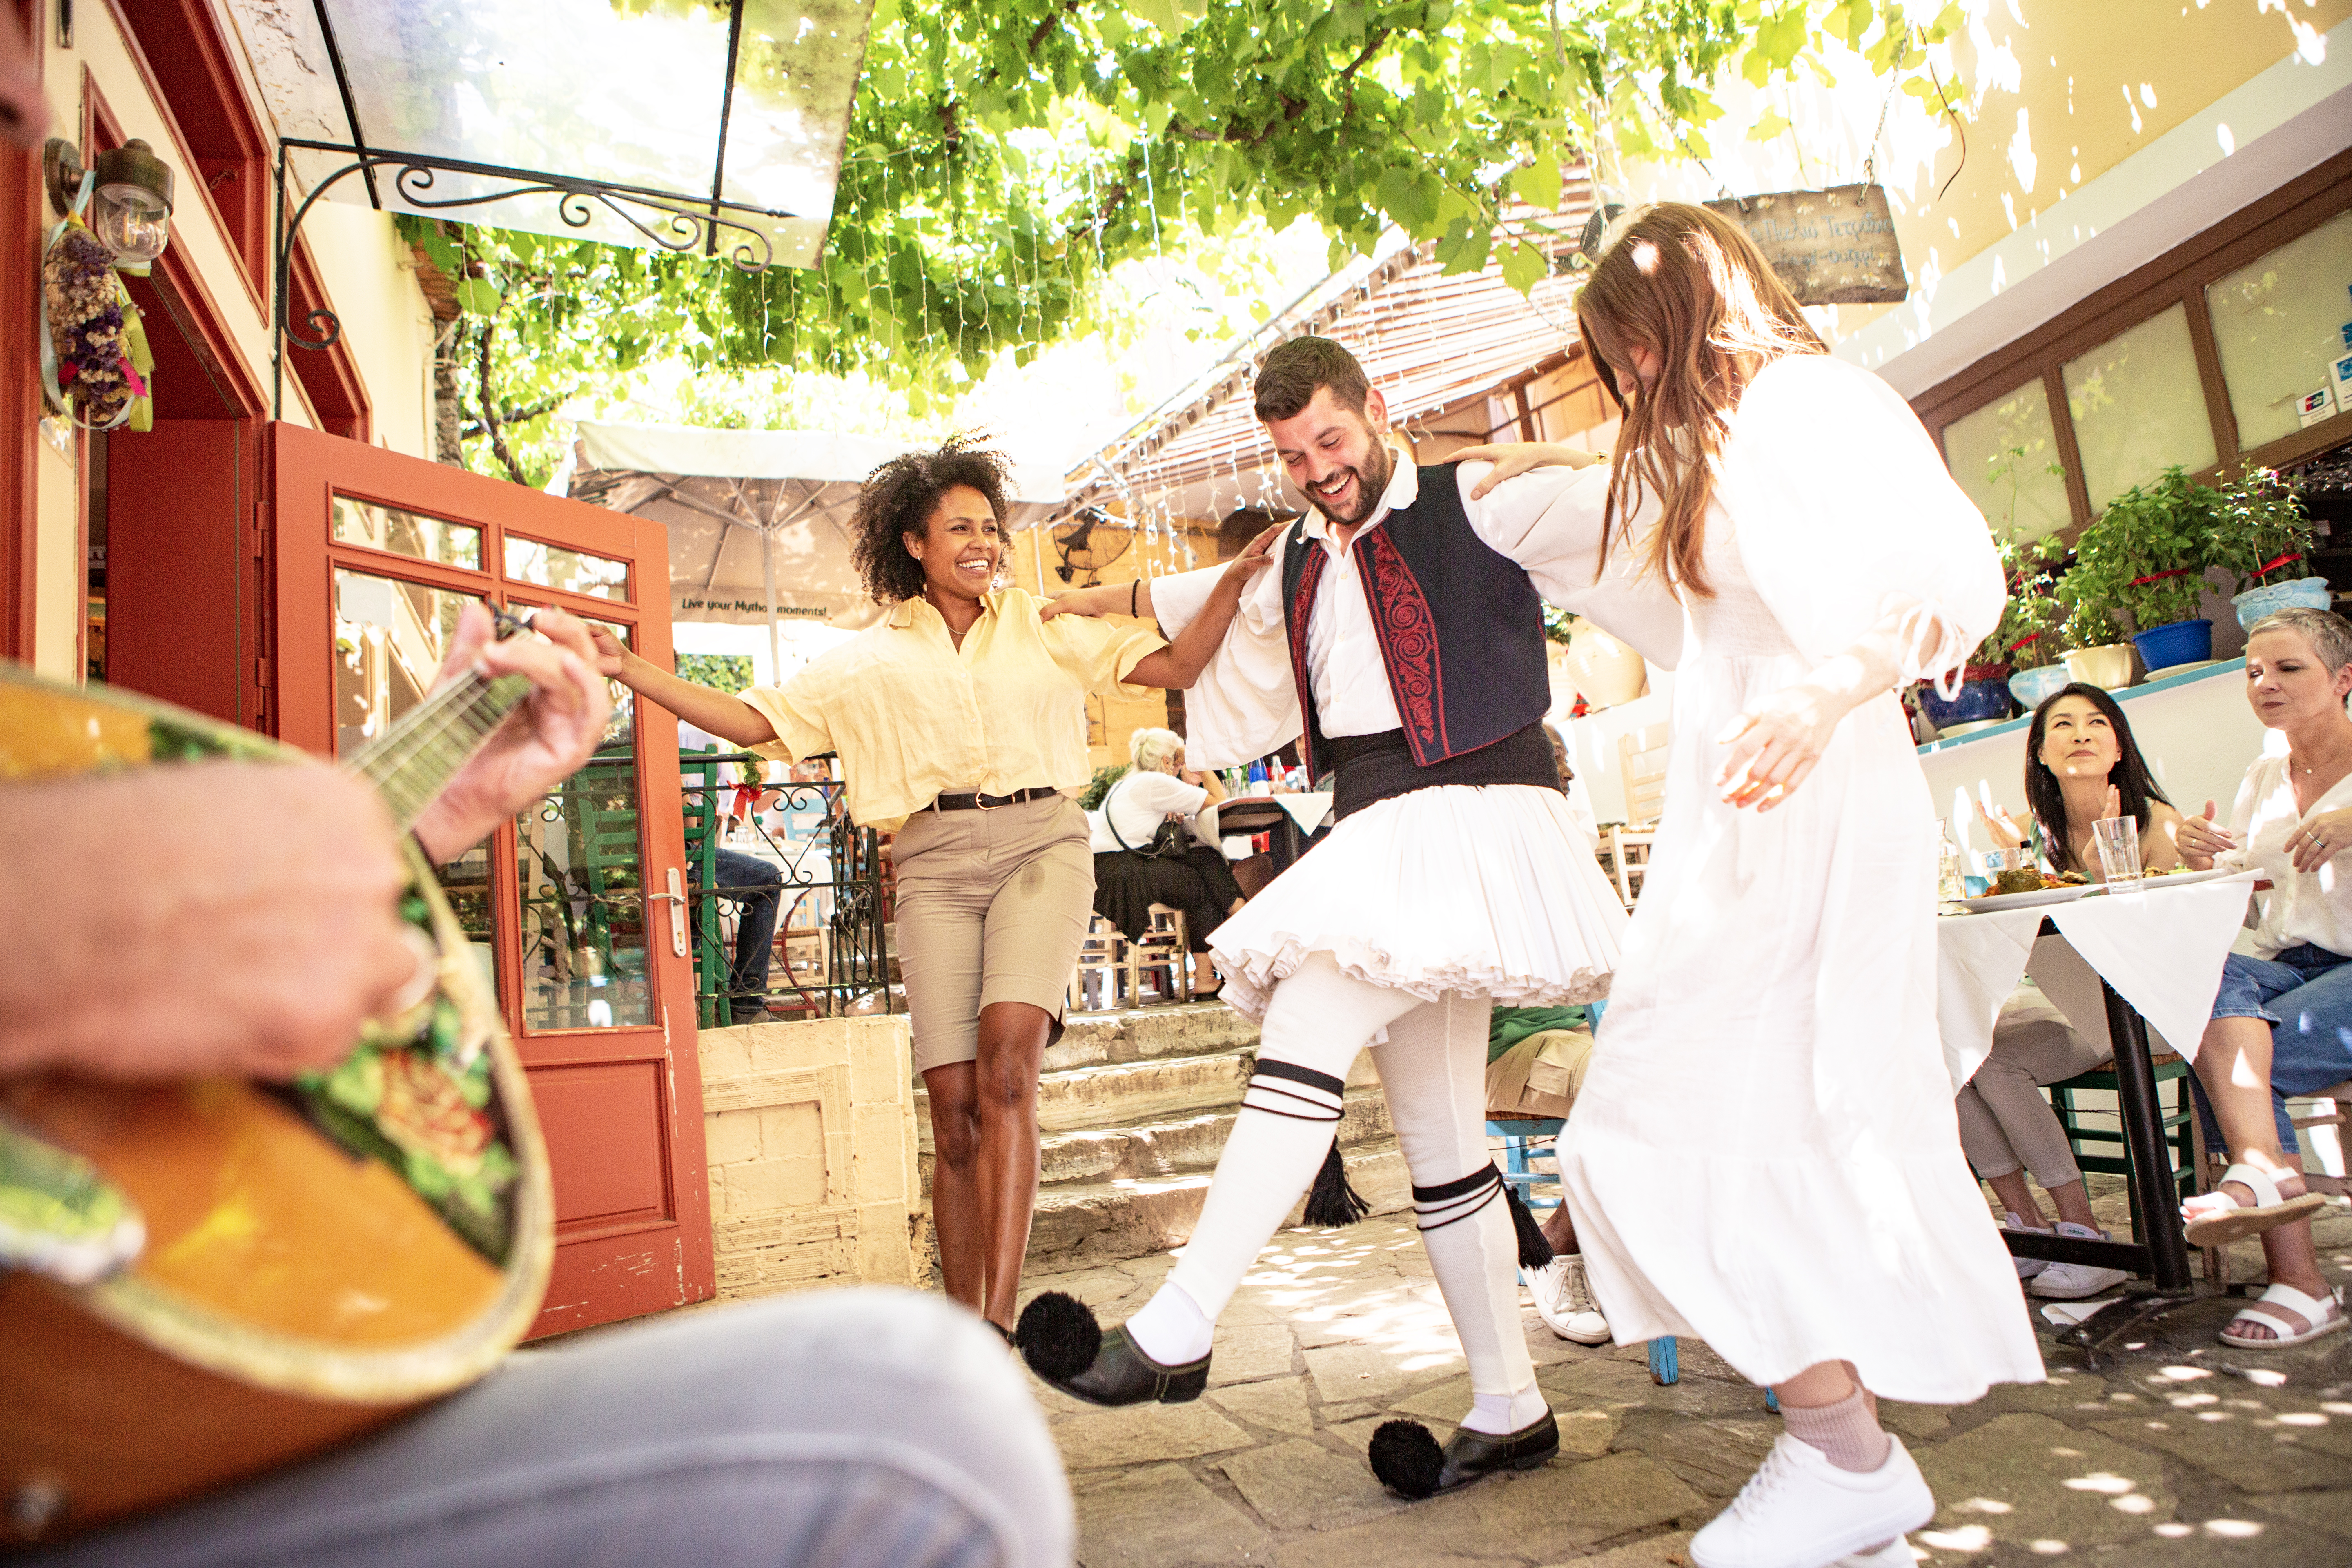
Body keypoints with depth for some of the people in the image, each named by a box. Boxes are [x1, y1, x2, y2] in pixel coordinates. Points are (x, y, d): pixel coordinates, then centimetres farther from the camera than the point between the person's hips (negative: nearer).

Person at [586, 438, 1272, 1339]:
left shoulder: (1041, 630, 17)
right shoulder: (871, 660, 17)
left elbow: (1176, 667, 13)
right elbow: (753, 722, 14)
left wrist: (1232, 581, 0)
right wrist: (626, 670, 7)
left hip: (1041, 845, 0)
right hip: (935, 866, 1)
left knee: (1006, 1062, -23)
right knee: (955, 1107, -5)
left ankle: (1000, 1318, -22)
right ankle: (961, 1324, 9)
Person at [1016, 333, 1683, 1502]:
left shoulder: (1477, 506, 3)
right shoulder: (1296, 561, 21)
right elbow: (1232, 601, 41)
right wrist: (1118, 598, 47)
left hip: (1473, 819, -7)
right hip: (1374, 835, 7)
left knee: (1305, 1029, -21)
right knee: (1436, 1134, 6)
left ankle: (1176, 1332, -14)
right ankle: (1508, 1408, 17)